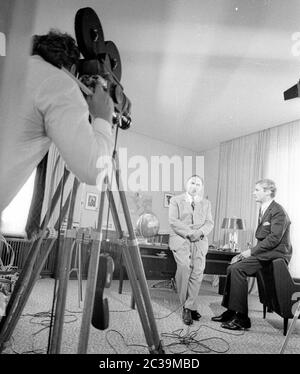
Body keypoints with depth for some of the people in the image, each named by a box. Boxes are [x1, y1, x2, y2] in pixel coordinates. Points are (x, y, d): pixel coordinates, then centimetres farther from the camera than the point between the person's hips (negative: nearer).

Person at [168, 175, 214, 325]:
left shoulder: (206, 203, 20)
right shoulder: (175, 200, 10)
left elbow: (209, 223, 10)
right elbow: (173, 221, -2)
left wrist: (199, 232, -11)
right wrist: (188, 232, -14)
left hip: (199, 241, 3)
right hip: (180, 240, -2)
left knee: (198, 271, -14)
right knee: (184, 267, -21)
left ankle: (190, 307, -2)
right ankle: (186, 306, -6)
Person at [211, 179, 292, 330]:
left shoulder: (278, 211, -13)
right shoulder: (263, 210, 16)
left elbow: (274, 238, -22)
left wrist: (251, 251, -21)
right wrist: (246, 253, 5)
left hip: (275, 254, -9)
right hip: (263, 252, 9)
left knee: (238, 269, -23)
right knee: (231, 268, -1)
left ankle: (242, 318, -14)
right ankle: (231, 311, 8)